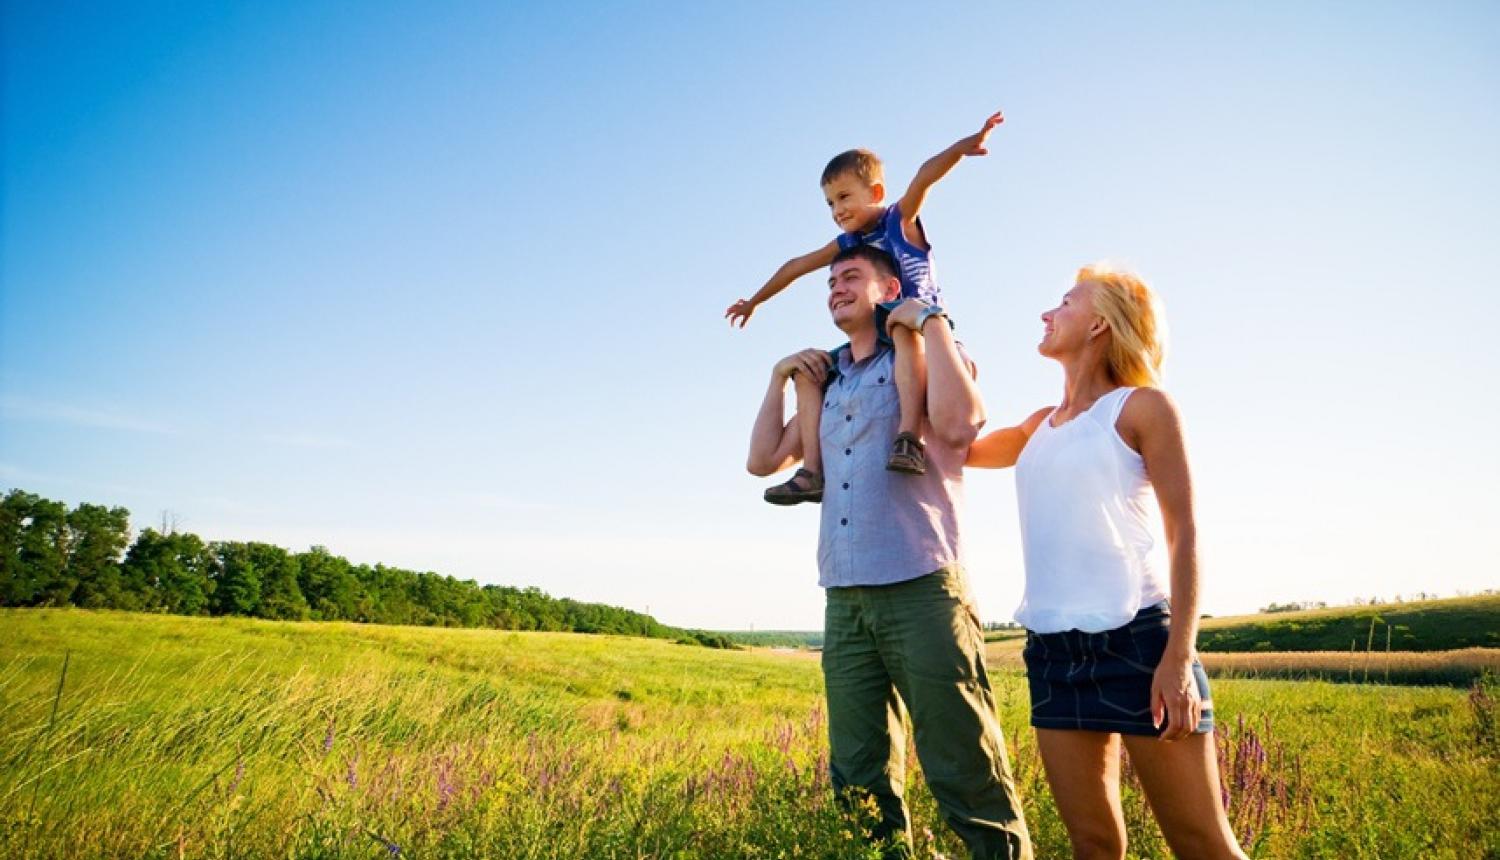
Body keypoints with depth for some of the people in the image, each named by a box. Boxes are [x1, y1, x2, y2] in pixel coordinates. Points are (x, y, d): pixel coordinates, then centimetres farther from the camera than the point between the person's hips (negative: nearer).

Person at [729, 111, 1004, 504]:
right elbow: (796, 266, 25)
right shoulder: (846, 244, 14)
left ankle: (909, 436, -52)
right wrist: (754, 301, 33)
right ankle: (813, 471, -14)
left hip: (924, 330, -7)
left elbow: (926, 175, -21)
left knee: (902, 328, -40)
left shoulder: (901, 218, -2)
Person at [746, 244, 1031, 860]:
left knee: (964, 773, -5)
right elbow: (763, 460, 21)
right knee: (860, 782, 11)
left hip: (922, 589, -6)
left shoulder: (926, 358, 5)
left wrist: (931, 319, -9)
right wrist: (780, 376, 15)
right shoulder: (828, 382, 21)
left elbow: (958, 422, -17)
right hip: (844, 600, 6)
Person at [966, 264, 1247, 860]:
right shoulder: (1040, 426, 17)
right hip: (1051, 647, 6)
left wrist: (1180, 655, -15)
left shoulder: (1141, 406, 0)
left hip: (1135, 637, -6)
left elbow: (1184, 532, -5)